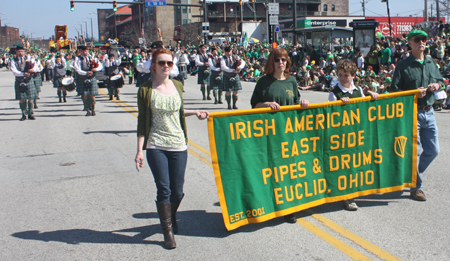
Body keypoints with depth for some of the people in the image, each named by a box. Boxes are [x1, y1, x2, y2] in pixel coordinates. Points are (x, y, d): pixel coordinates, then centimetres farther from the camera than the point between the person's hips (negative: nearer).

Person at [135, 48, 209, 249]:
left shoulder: (177, 86, 8)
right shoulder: (146, 90, -3)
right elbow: (142, 121, -1)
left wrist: (195, 112, 7)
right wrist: (139, 150, -5)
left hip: (178, 145, 3)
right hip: (156, 147, -3)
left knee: (177, 192, 5)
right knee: (164, 189, -6)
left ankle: (171, 217, 36)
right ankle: (168, 231, 10)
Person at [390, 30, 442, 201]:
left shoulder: (431, 63, 13)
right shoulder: (403, 65, -5)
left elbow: (440, 81, 23)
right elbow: (394, 90, -8)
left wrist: (437, 85, 0)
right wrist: (414, 93, -20)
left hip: (428, 112, 6)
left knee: (433, 150, 10)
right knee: (415, 150, -4)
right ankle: (415, 188, 8)